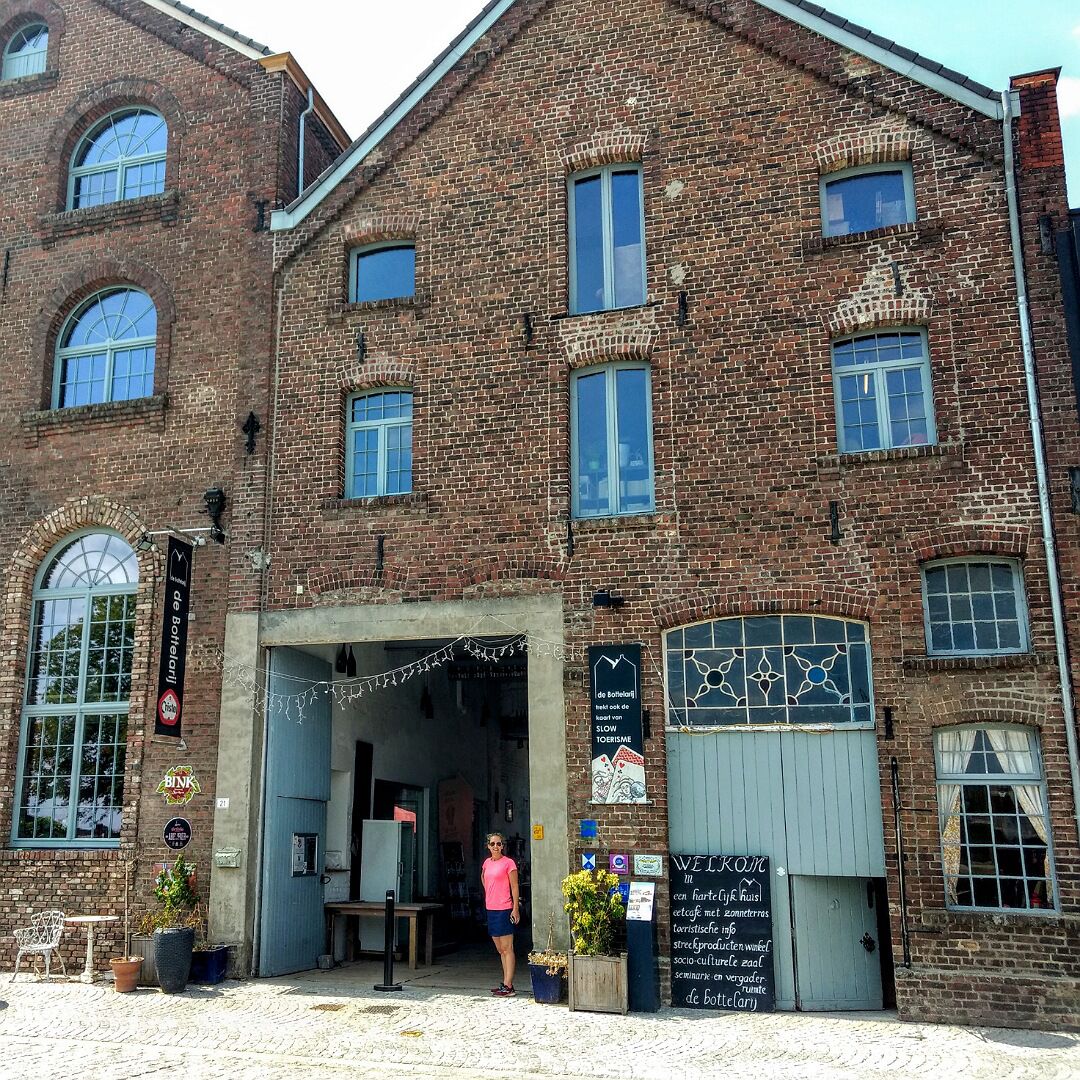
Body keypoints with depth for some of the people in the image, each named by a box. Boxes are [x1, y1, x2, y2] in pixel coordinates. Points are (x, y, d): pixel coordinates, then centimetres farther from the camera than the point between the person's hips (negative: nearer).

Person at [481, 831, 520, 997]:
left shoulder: (508, 863, -8)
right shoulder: (487, 862, 11)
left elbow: (514, 887, -9)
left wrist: (515, 908, -14)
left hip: (504, 909, -7)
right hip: (490, 909, 7)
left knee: (507, 949, -4)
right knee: (500, 949, 12)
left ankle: (508, 986, -3)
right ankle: (506, 984, 19)